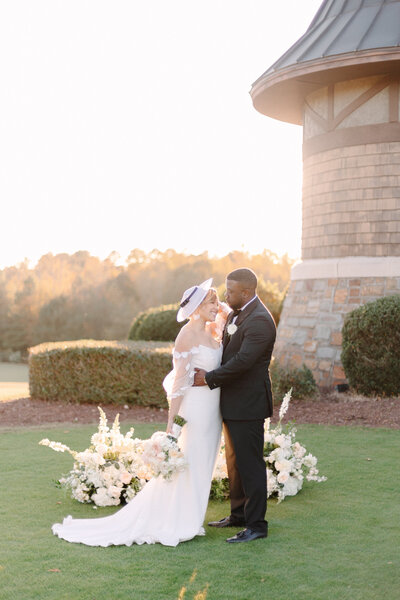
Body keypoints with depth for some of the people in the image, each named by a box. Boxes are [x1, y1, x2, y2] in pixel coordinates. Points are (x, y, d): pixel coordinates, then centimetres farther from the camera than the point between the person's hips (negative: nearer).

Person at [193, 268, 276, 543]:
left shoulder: (260, 320, -21)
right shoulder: (236, 314, 11)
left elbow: (243, 360, -27)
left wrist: (209, 378, -17)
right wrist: (206, 371, 5)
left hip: (248, 405, -10)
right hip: (233, 402, 10)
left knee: (250, 463, -3)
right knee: (235, 461, 19)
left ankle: (256, 525, 5)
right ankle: (239, 515, 31)